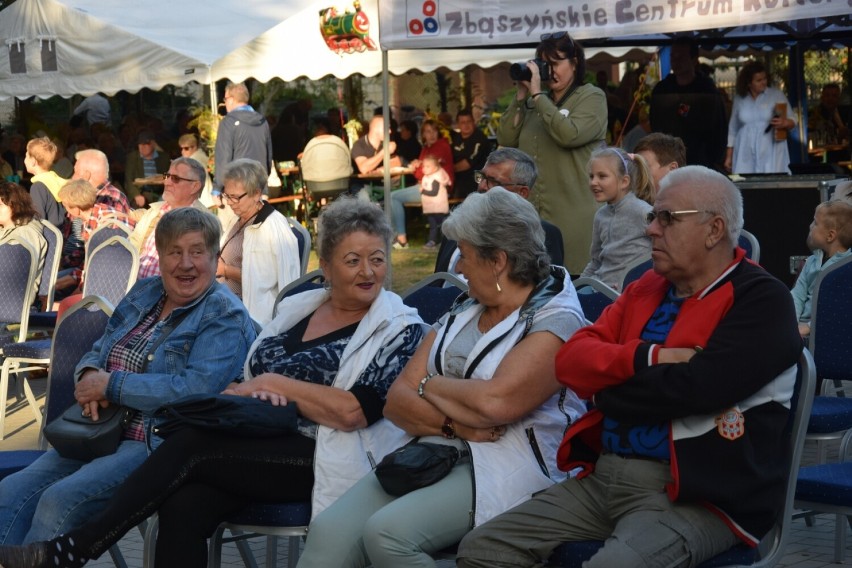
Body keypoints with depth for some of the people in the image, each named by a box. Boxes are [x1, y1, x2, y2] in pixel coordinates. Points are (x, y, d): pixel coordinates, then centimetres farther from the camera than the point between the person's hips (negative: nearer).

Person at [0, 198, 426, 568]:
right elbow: (252, 381, 20)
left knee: (191, 445, -24)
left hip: (320, 460, -5)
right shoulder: (298, 308, 19)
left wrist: (277, 384, -7)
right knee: (183, 508, -27)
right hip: (261, 448, 6)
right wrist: (248, 393, -4)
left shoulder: (399, 328, 0)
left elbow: (354, 412, -13)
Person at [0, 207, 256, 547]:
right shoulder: (143, 293, 17)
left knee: (59, 501, -28)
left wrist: (111, 385, -16)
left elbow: (197, 389, -20)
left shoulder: (225, 317, -6)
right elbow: (97, 352, 22)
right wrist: (90, 375, -4)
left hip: (162, 445, -7)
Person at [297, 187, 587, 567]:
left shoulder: (555, 320, -6)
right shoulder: (460, 314, 17)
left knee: (387, 532, -31)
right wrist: (455, 423, -10)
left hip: (506, 468, -6)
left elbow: (495, 402, -21)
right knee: (329, 531, -19)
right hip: (429, 454, 7)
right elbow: (396, 401, 9)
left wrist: (429, 386, -3)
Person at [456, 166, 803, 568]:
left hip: (694, 494, -7)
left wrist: (609, 387, -3)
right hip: (603, 477, 7)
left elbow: (696, 386, -20)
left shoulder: (761, 301, -6)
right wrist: (648, 358, -12)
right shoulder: (646, 289, 16)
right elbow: (571, 359, 6)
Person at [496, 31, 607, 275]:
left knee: (574, 278, -6)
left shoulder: (592, 97, 1)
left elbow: (569, 134, -16)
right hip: (532, 213, 5)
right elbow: (506, 139, 9)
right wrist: (521, 96, 3)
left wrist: (537, 95, -11)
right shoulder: (534, 102, 17)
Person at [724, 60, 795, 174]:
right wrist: (729, 156, 14)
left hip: (770, 155, -2)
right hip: (745, 156, 2)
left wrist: (785, 123, -20)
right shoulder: (739, 99, 9)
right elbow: (733, 129, 16)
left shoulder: (777, 95, 4)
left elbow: (792, 121, 4)